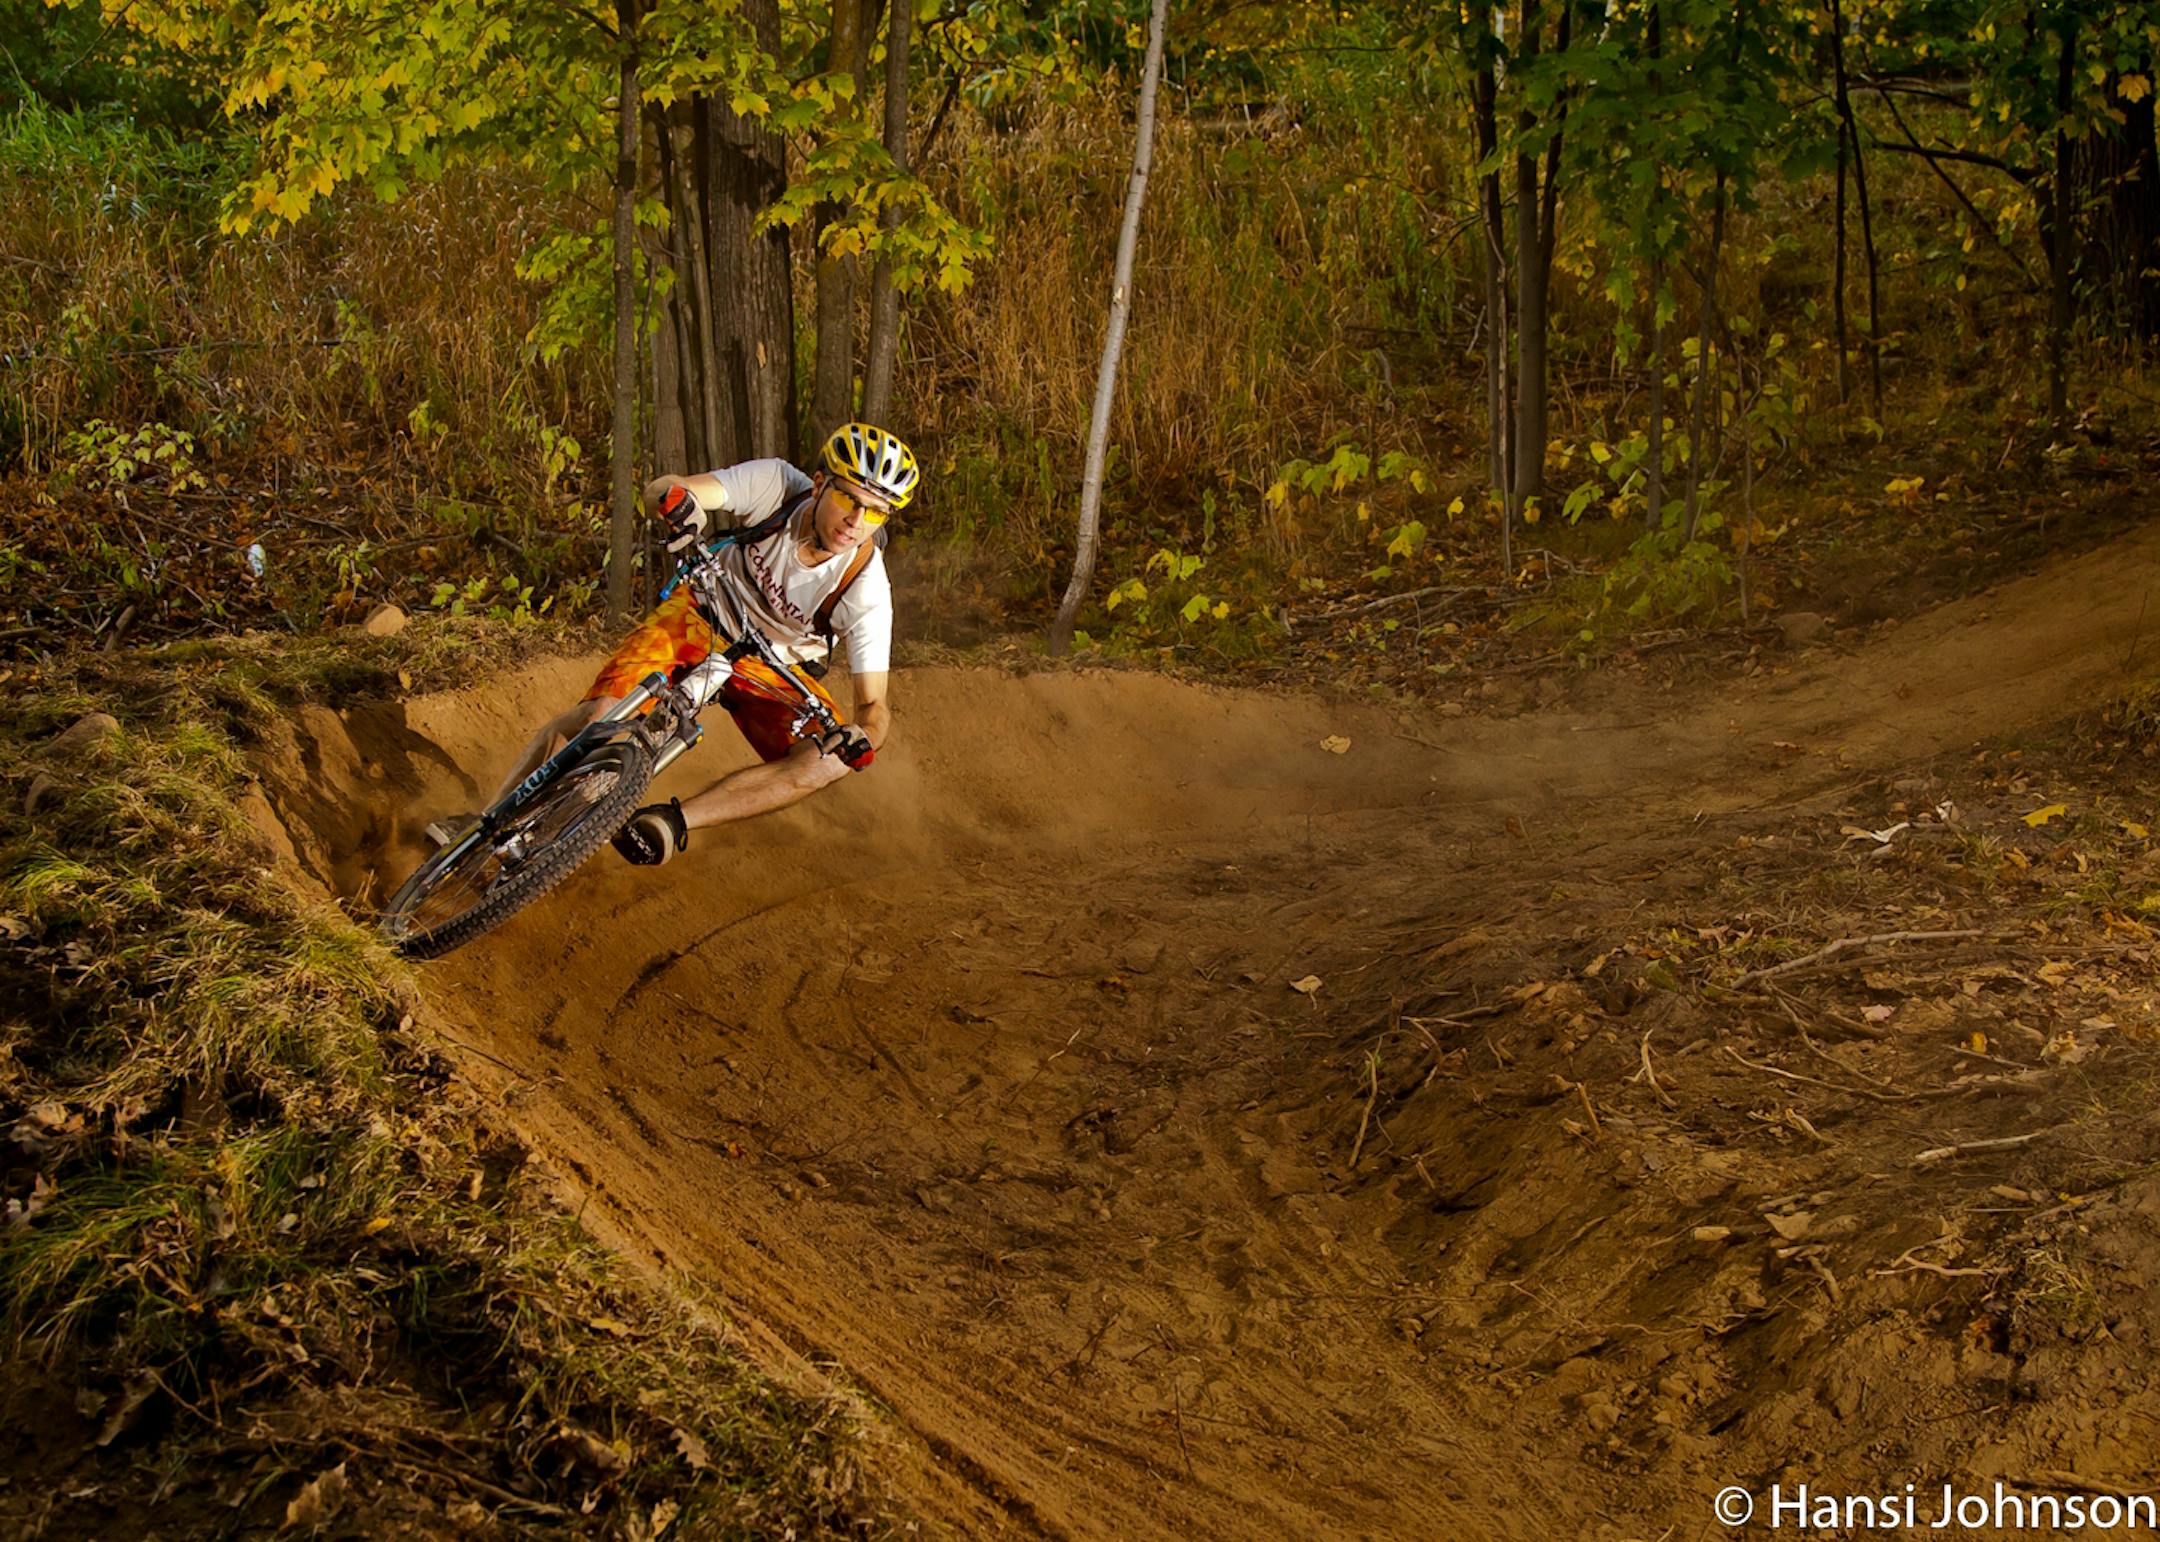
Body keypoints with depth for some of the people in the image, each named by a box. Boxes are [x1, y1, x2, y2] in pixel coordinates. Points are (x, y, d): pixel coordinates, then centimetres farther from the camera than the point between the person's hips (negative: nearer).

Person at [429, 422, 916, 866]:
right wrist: (678, 500, -54)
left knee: (831, 759, -27)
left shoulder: (866, 591, -28)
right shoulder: (778, 485, -26)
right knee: (601, 712, -22)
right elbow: (660, 489, -29)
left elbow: (875, 705, -26)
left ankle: (674, 819, -28)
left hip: (772, 666, 0)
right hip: (703, 615, 0)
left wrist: (863, 734, -51)